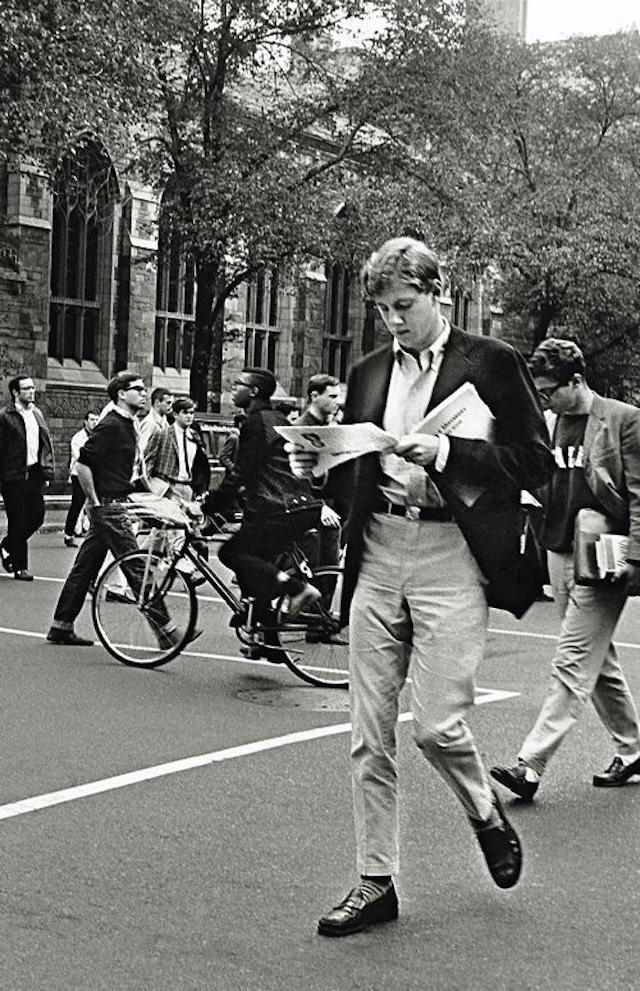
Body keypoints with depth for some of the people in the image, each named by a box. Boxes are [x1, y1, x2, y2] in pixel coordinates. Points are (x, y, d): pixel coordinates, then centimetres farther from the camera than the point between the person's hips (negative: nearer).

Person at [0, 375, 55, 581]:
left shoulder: (37, 413, 13)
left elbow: (47, 444, 17)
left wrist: (47, 470, 10)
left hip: (35, 474, 6)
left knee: (37, 516, 5)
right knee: (18, 522, -1)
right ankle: (20, 567, 8)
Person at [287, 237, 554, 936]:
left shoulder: (491, 363, 1)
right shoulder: (368, 373, 16)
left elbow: (536, 462, -5)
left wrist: (444, 452, -15)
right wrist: (318, 464, -1)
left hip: (450, 558, -5)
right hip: (377, 557, 5)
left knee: (436, 725, -9)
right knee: (370, 739, 5)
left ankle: (487, 815, 24)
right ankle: (374, 885, 17)